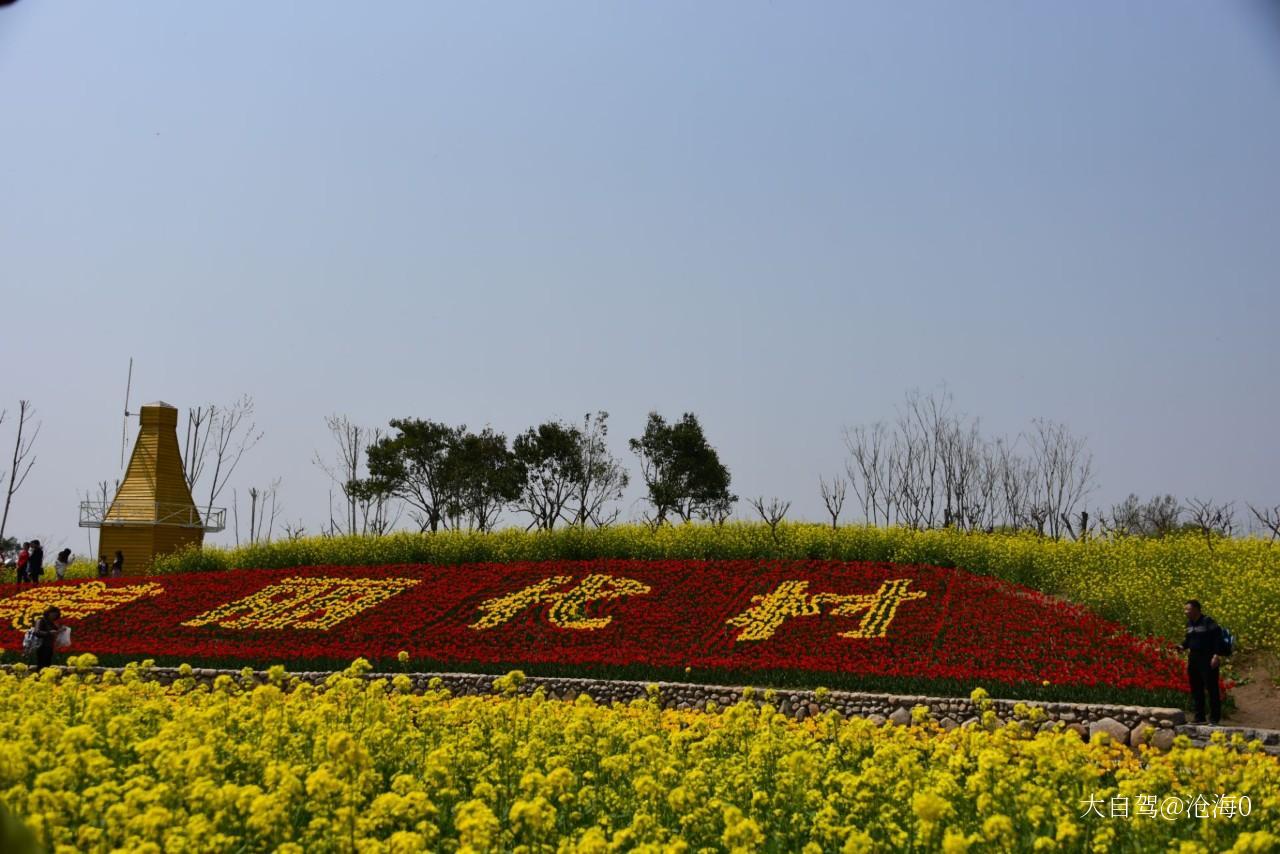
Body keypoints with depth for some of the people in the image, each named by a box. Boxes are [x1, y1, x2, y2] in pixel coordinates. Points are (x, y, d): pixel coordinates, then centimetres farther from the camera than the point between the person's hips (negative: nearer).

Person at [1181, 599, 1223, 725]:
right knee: (1196, 689, 12)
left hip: (1207, 659, -8)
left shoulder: (1208, 621, -12)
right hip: (1193, 658, 8)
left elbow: (1218, 637, -15)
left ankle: (1214, 718, 2)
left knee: (1211, 688, -4)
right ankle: (1199, 718, 20)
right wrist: (1182, 646, 1)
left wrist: (1216, 655, -22)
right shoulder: (1189, 623, 11)